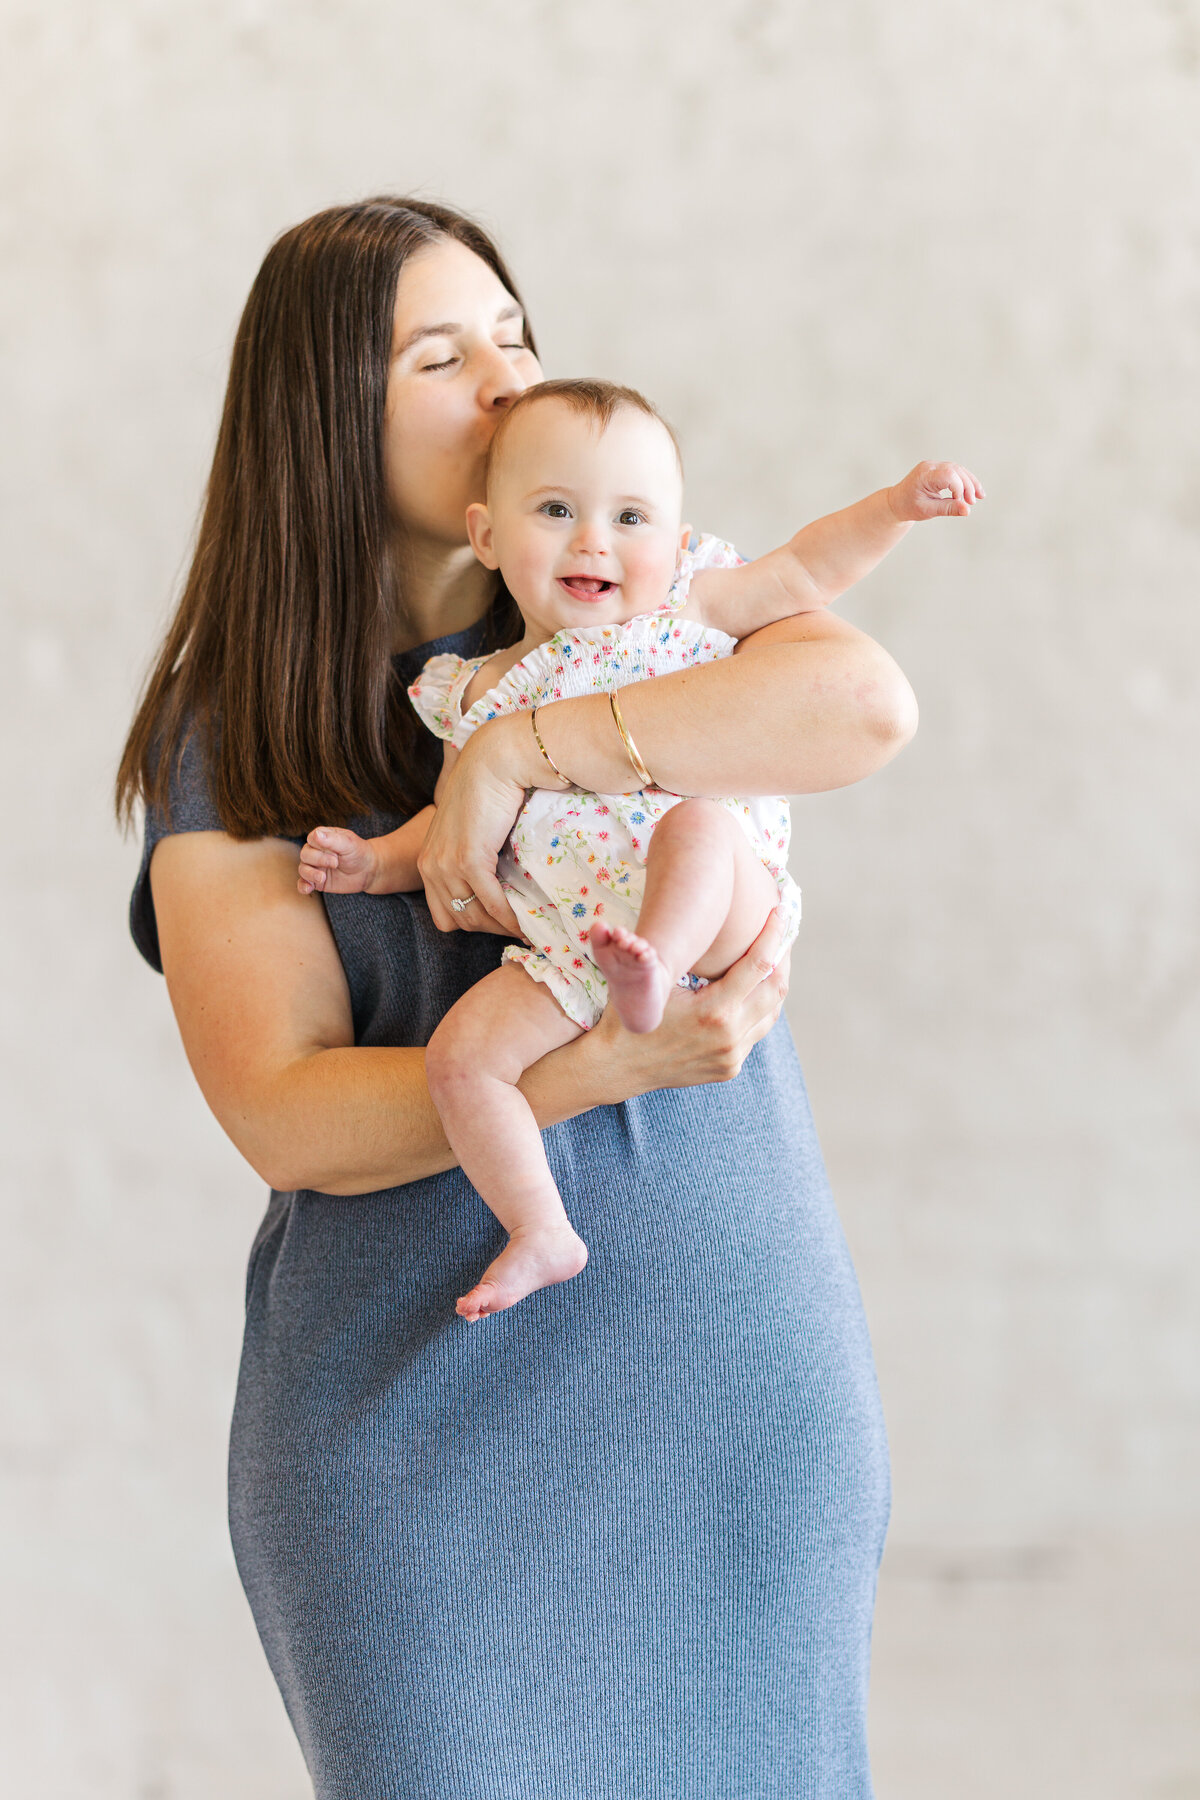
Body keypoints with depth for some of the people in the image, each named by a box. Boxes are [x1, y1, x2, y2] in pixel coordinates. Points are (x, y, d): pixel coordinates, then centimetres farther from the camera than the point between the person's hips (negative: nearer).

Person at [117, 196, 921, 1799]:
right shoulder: (230, 740, 0)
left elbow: (867, 705, -18)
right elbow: (282, 1114, -11)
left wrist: (518, 746, -21)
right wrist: (608, 1064, -23)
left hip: (735, 1379, 2)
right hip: (425, 1417, -1)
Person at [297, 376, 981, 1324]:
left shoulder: (683, 610, 10)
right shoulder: (482, 694, 14)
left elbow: (805, 569, 14)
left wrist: (900, 504, 3)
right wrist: (381, 861, 8)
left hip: (722, 905, -2)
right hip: (571, 945, 3)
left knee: (696, 818, -33)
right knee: (462, 1051, -15)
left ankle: (654, 971, -47)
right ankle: (543, 1233, -8)